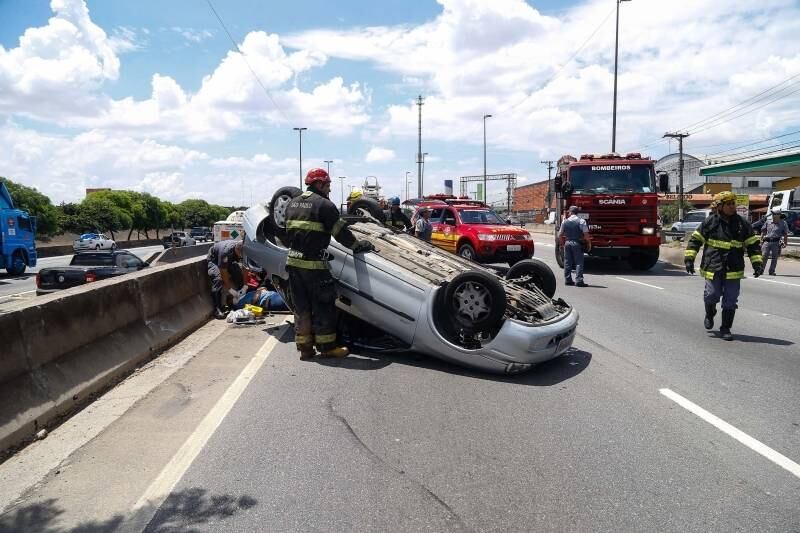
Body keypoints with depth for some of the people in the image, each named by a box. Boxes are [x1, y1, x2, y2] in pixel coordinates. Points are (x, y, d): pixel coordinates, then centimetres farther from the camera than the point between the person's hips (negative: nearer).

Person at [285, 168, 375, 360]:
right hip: (314, 263, -7)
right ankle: (327, 347, 9)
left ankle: (304, 347, 17)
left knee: (301, 307, 12)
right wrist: (357, 245, 4)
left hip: (293, 261, 7)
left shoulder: (293, 203, 14)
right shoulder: (324, 204, -9)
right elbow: (341, 232, -8)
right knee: (323, 306, 3)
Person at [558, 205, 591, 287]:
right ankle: (579, 280, -7)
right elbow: (586, 234, -12)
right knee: (579, 262, -2)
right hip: (577, 243, -4)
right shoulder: (581, 221, -8)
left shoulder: (565, 222, 4)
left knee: (567, 262, 11)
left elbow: (560, 235, 7)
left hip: (567, 243, 4)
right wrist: (589, 244, -1)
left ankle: (567, 280, 14)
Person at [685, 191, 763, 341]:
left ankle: (725, 329, 14)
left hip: (733, 271, 2)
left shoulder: (742, 223, 3)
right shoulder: (710, 222, -2)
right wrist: (689, 259, -4)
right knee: (712, 296, 5)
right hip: (713, 268, -1)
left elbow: (752, 244, 7)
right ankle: (710, 314, 37)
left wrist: (757, 263, -1)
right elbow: (695, 240, 3)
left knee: (730, 301, 2)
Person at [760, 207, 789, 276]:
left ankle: (771, 271, 8)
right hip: (767, 242, 2)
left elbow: (785, 235, 5)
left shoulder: (783, 223, 6)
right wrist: (761, 240, 10)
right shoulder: (768, 223, 13)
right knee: (764, 256, -3)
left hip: (776, 243, -2)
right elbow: (763, 232, 17)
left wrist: (785, 243, -2)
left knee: (774, 257, 2)